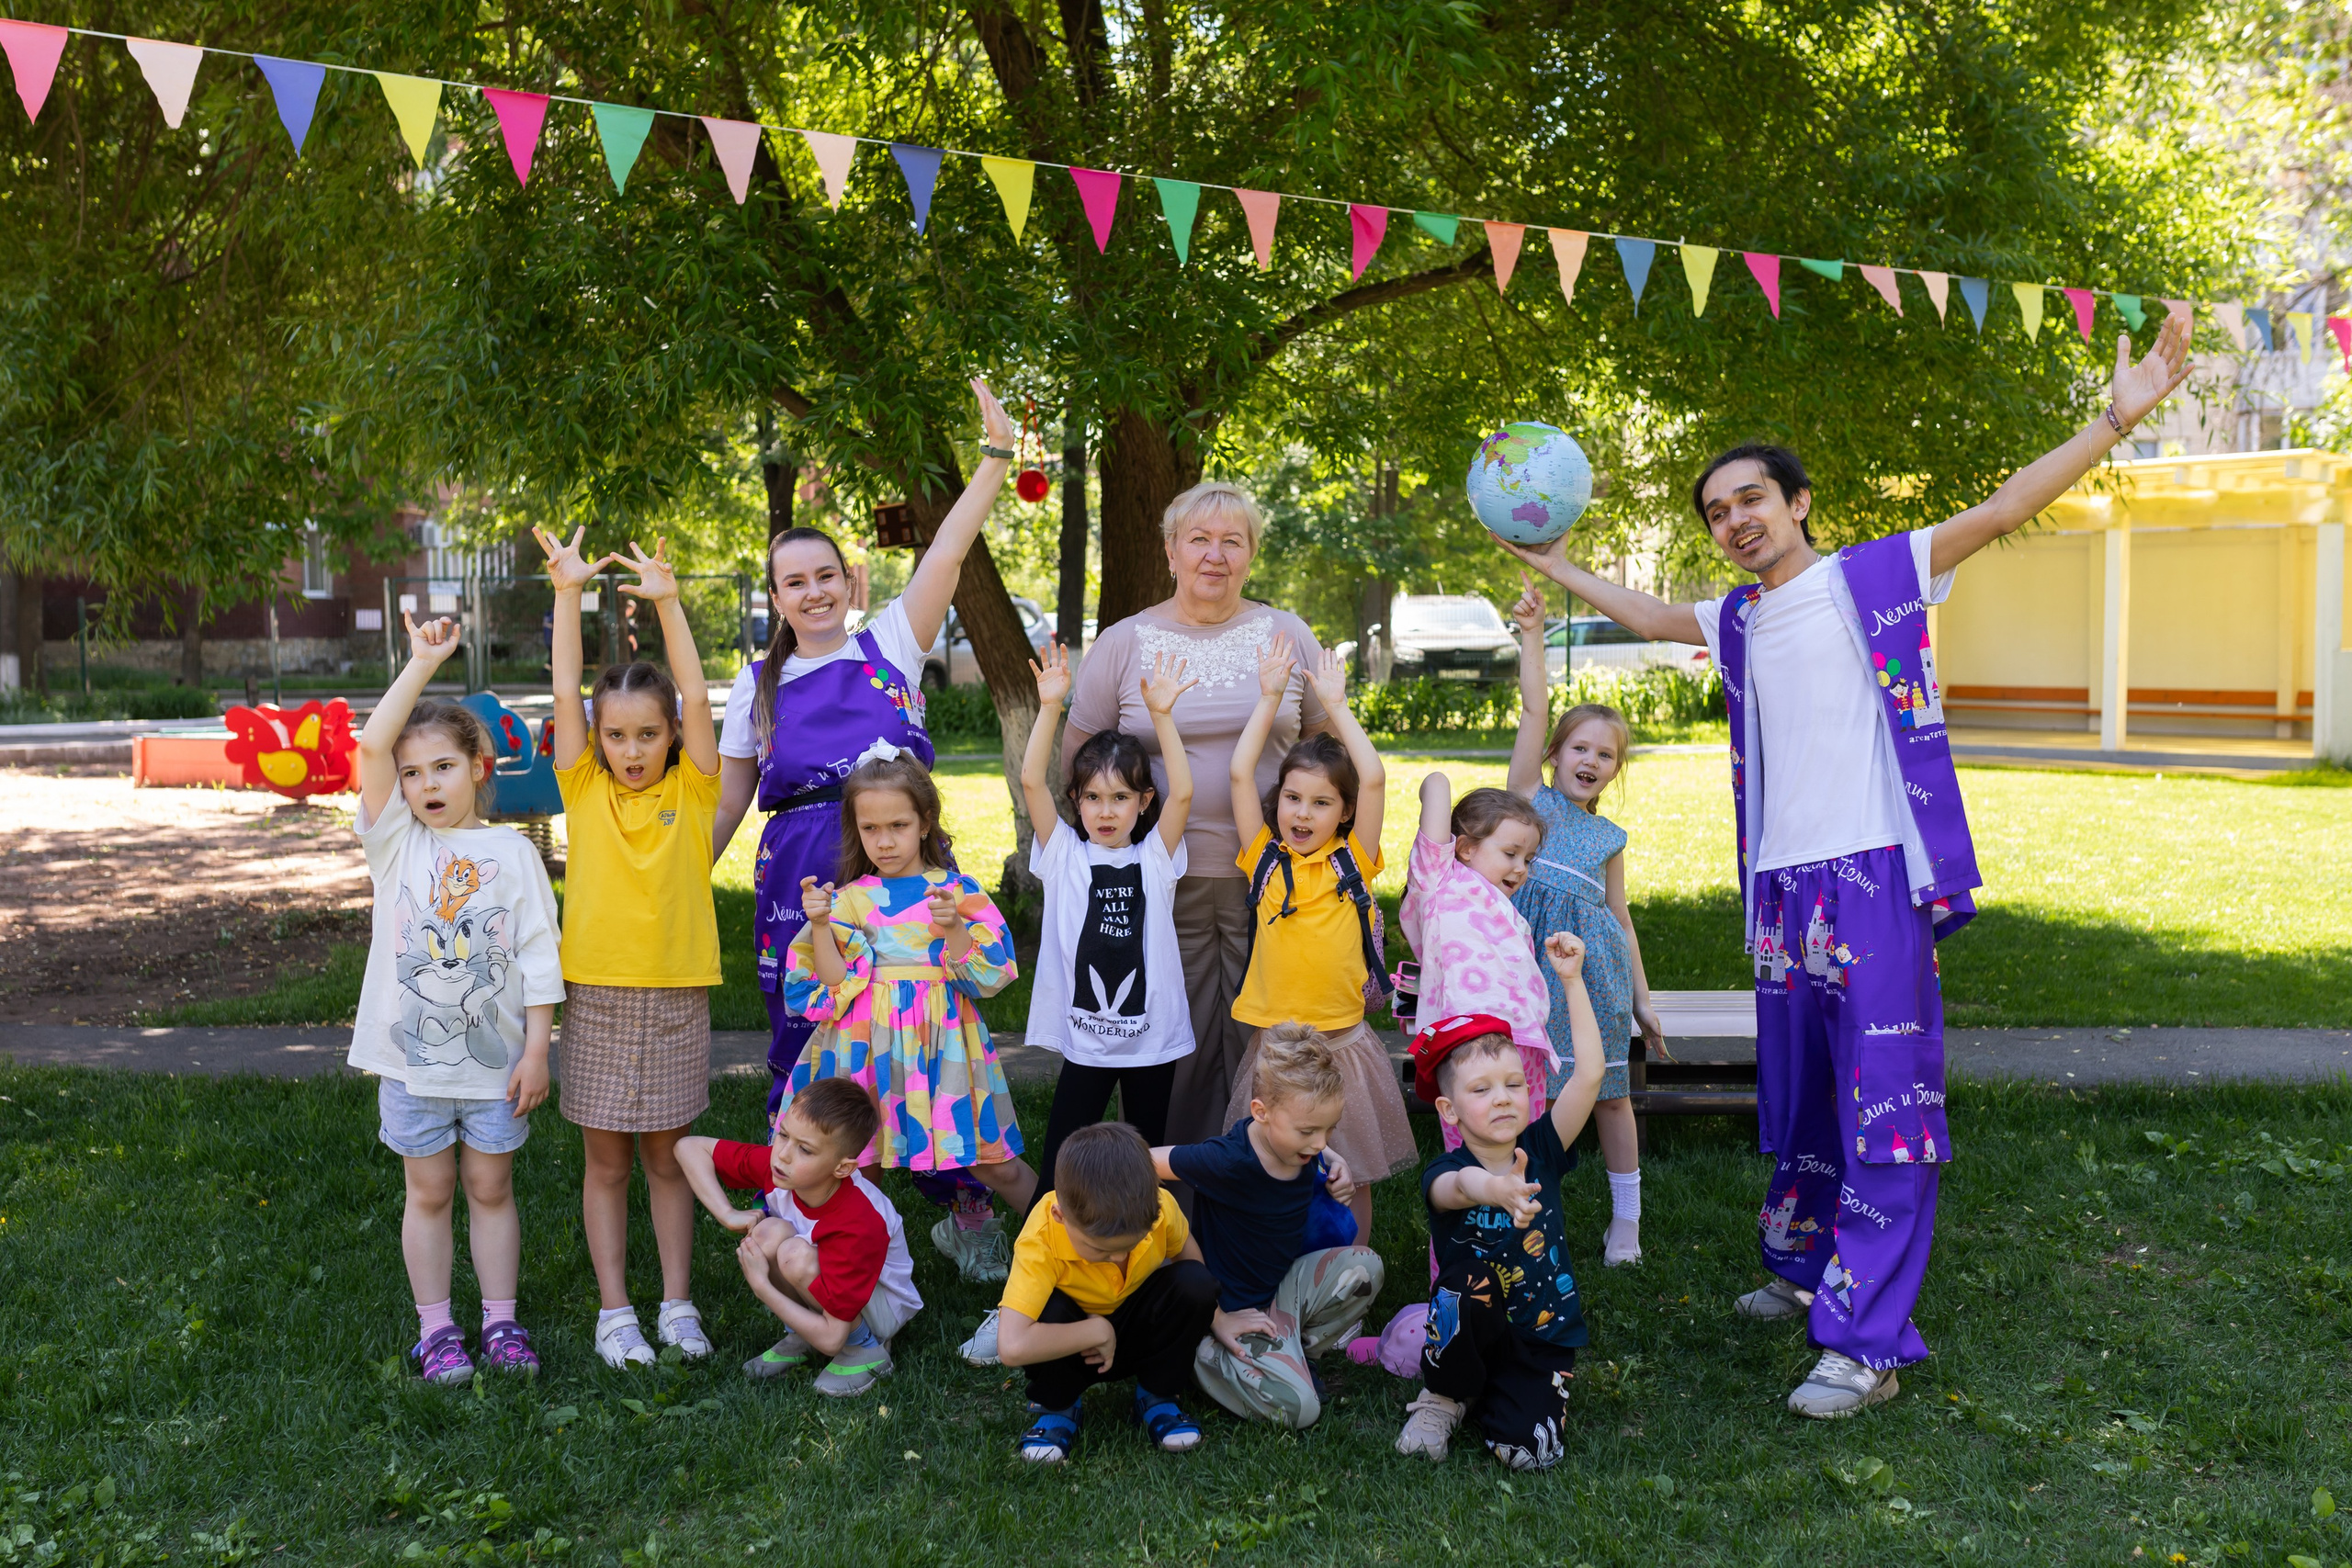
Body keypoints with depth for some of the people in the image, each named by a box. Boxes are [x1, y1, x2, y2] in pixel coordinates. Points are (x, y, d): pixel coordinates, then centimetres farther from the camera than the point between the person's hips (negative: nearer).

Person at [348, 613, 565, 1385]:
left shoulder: (511, 851, 0)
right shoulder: (395, 841, 0)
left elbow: (538, 957, 0)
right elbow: (372, 746, -14)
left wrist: (537, 1047, -5)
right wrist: (421, 663, -15)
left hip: (494, 1054, 0)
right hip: (412, 1056, 0)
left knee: (491, 1187, 11)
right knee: (429, 1191, 9)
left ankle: (501, 1321, 22)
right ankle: (436, 1330, 19)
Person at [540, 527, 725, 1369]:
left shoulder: (691, 791, -1)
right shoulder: (583, 789, 0)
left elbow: (696, 699, -13)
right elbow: (566, 695, -8)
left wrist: (668, 604, -21)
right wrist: (567, 594, -16)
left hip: (676, 994, 0)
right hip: (597, 992, 0)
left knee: (668, 1155, 10)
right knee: (606, 1161, 8)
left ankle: (677, 1303, 20)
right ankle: (614, 1310, 17)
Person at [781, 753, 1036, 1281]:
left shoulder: (957, 890, 3)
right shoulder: (848, 900, 5)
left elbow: (985, 976, -4)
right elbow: (831, 988, -1)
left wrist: (953, 926, -18)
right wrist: (820, 925, -12)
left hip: (940, 1041, -1)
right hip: (868, 1046, 1)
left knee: (998, 1166, 0)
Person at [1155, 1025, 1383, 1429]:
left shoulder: (1303, 1146, -6)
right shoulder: (1229, 1162, -30)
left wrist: (1334, 1165, -6)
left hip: (1287, 1284, 7)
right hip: (1243, 1309, -7)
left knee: (1364, 1266, -17)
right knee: (1297, 1409, -24)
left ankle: (1296, 1351, 2)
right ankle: (1209, 1356, 1)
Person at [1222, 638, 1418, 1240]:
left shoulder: (1353, 861, 1)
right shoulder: (1265, 859, 3)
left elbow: (1373, 778, -10)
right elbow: (1240, 772, -3)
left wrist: (1336, 705, -3)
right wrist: (1270, 697, 1)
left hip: (1343, 1044, 0)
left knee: (1351, 1179, 10)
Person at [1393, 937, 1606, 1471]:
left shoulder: (1541, 1151, -6)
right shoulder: (1444, 1173, -15)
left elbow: (1589, 1074, -17)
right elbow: (1455, 1186, -42)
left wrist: (1572, 981, -23)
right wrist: (1489, 1188, -66)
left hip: (1543, 1342, 2)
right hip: (1467, 1339, -2)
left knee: (1529, 1451, -23)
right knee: (1469, 1283, -35)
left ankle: (1484, 1399, 12)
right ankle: (1446, 1396, -5)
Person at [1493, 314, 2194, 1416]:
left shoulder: (1876, 577, -1)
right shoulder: (1737, 620, 16)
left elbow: (2002, 511, -8)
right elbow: (1647, 618, 34)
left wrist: (2114, 420, -17)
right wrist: (1555, 568, 36)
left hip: (1877, 880, -6)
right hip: (1782, 889, 6)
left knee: (1886, 1107, -8)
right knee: (1797, 1101, 15)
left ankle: (1868, 1342, -8)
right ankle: (1805, 1270, 31)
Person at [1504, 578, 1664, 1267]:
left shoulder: (1608, 836, 15)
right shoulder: (1530, 798, 7)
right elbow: (1534, 710, -2)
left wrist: (1642, 998, 17)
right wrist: (1531, 634, -9)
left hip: (1593, 961, 2)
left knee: (1608, 1091, 7)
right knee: (1529, 1090, 0)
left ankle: (1626, 1217, 19)